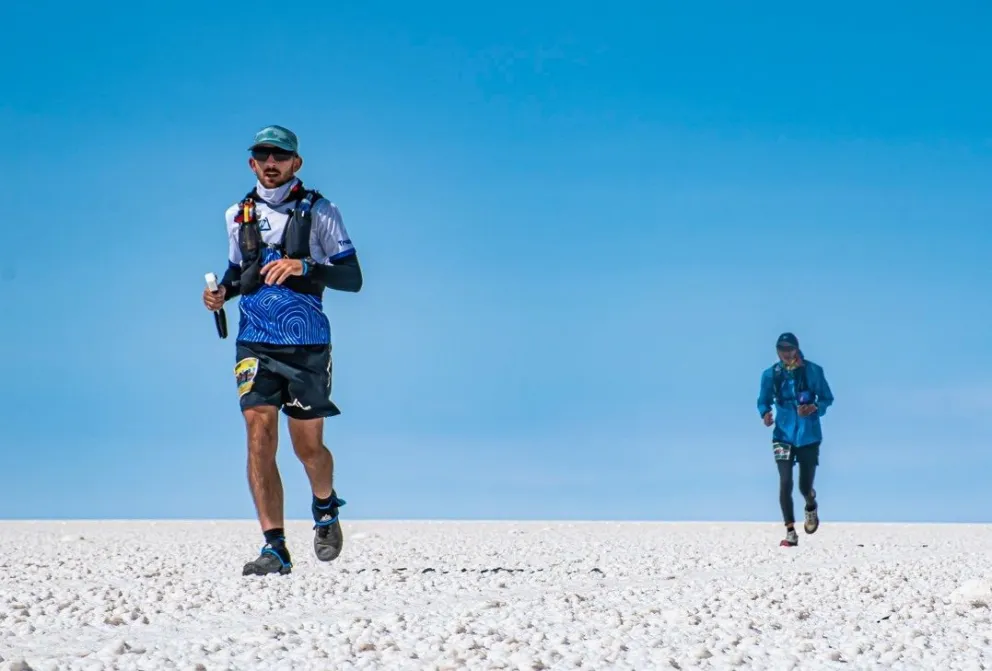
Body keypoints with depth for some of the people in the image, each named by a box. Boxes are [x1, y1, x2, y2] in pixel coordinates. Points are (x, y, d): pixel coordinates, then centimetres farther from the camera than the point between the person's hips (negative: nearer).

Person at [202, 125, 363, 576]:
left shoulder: (319, 212, 1)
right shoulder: (239, 215, 11)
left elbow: (353, 278, -2)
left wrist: (304, 267, -17)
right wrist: (222, 292, 2)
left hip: (306, 341, -2)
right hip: (255, 341, 2)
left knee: (307, 445, 5)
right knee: (259, 437, -12)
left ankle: (326, 508, 38)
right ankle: (274, 549, -11)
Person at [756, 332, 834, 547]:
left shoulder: (813, 371, -7)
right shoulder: (771, 375, -2)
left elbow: (827, 398, 1)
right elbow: (763, 400, 9)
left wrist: (814, 408, -19)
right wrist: (765, 413, -13)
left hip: (808, 436, -1)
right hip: (783, 435, 1)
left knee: (805, 487, 7)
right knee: (785, 482, -13)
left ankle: (811, 507, 45)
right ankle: (790, 533, -6)